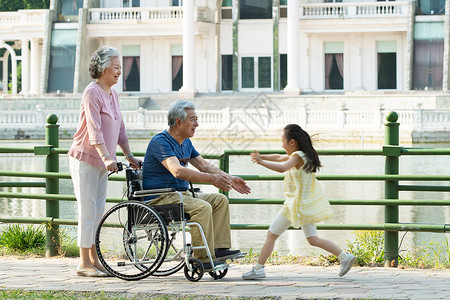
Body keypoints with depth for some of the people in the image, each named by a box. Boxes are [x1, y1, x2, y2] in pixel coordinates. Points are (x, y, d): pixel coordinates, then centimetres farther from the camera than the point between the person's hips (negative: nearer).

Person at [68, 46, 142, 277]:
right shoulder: (92, 93, -15)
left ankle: (94, 259, 16)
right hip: (85, 159, -8)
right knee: (88, 210, -6)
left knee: (98, 210, 10)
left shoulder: (112, 94, 12)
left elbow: (119, 129, 19)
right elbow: (95, 130, -24)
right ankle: (84, 263, -3)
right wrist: (107, 157, -33)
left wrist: (129, 156, 14)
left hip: (101, 161, 8)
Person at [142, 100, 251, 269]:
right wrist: (211, 179, -34)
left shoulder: (186, 142, 15)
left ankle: (220, 248, -8)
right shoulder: (160, 141, -17)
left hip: (181, 194, 10)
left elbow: (204, 165, 21)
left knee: (220, 200, -1)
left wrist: (229, 179, 7)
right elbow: (177, 171, -30)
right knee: (202, 207, -29)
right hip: (160, 198, -10)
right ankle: (204, 259, -27)